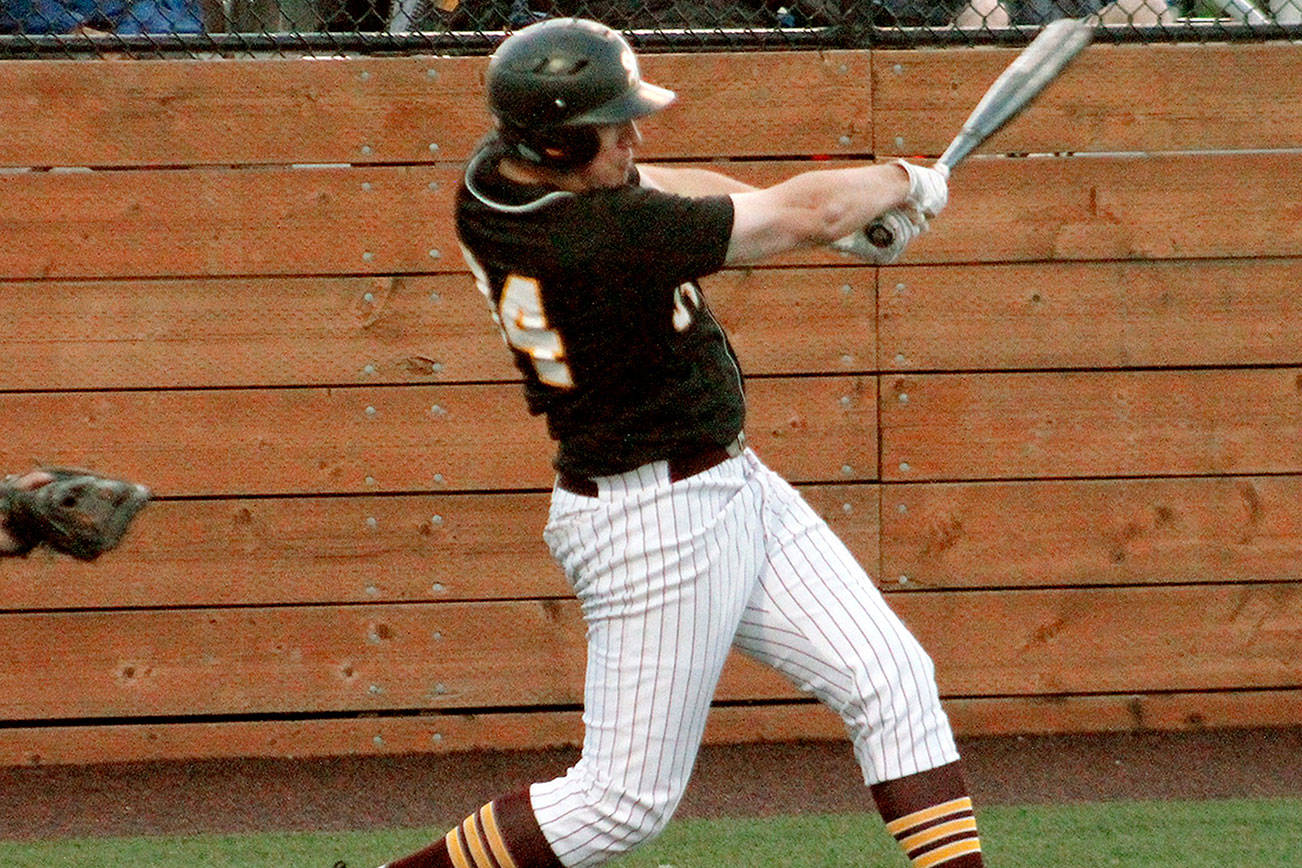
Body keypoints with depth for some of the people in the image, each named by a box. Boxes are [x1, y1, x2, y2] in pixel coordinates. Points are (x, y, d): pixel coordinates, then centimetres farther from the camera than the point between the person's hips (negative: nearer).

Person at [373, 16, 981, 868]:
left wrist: (841, 218, 3)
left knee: (895, 684, 6)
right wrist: (903, 183, 2)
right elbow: (807, 211, -19)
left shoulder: (493, 177, -4)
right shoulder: (611, 238, -30)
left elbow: (658, 186, 13)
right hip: (657, 524, -10)